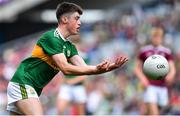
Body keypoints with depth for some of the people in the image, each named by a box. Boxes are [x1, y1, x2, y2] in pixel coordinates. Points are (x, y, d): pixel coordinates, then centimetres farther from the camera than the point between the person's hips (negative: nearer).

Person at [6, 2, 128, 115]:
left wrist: (109, 67, -13)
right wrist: (95, 69, -28)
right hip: (22, 83, -10)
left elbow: (83, 67, 0)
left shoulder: (70, 47, 11)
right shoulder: (52, 37, -16)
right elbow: (65, 68, -23)